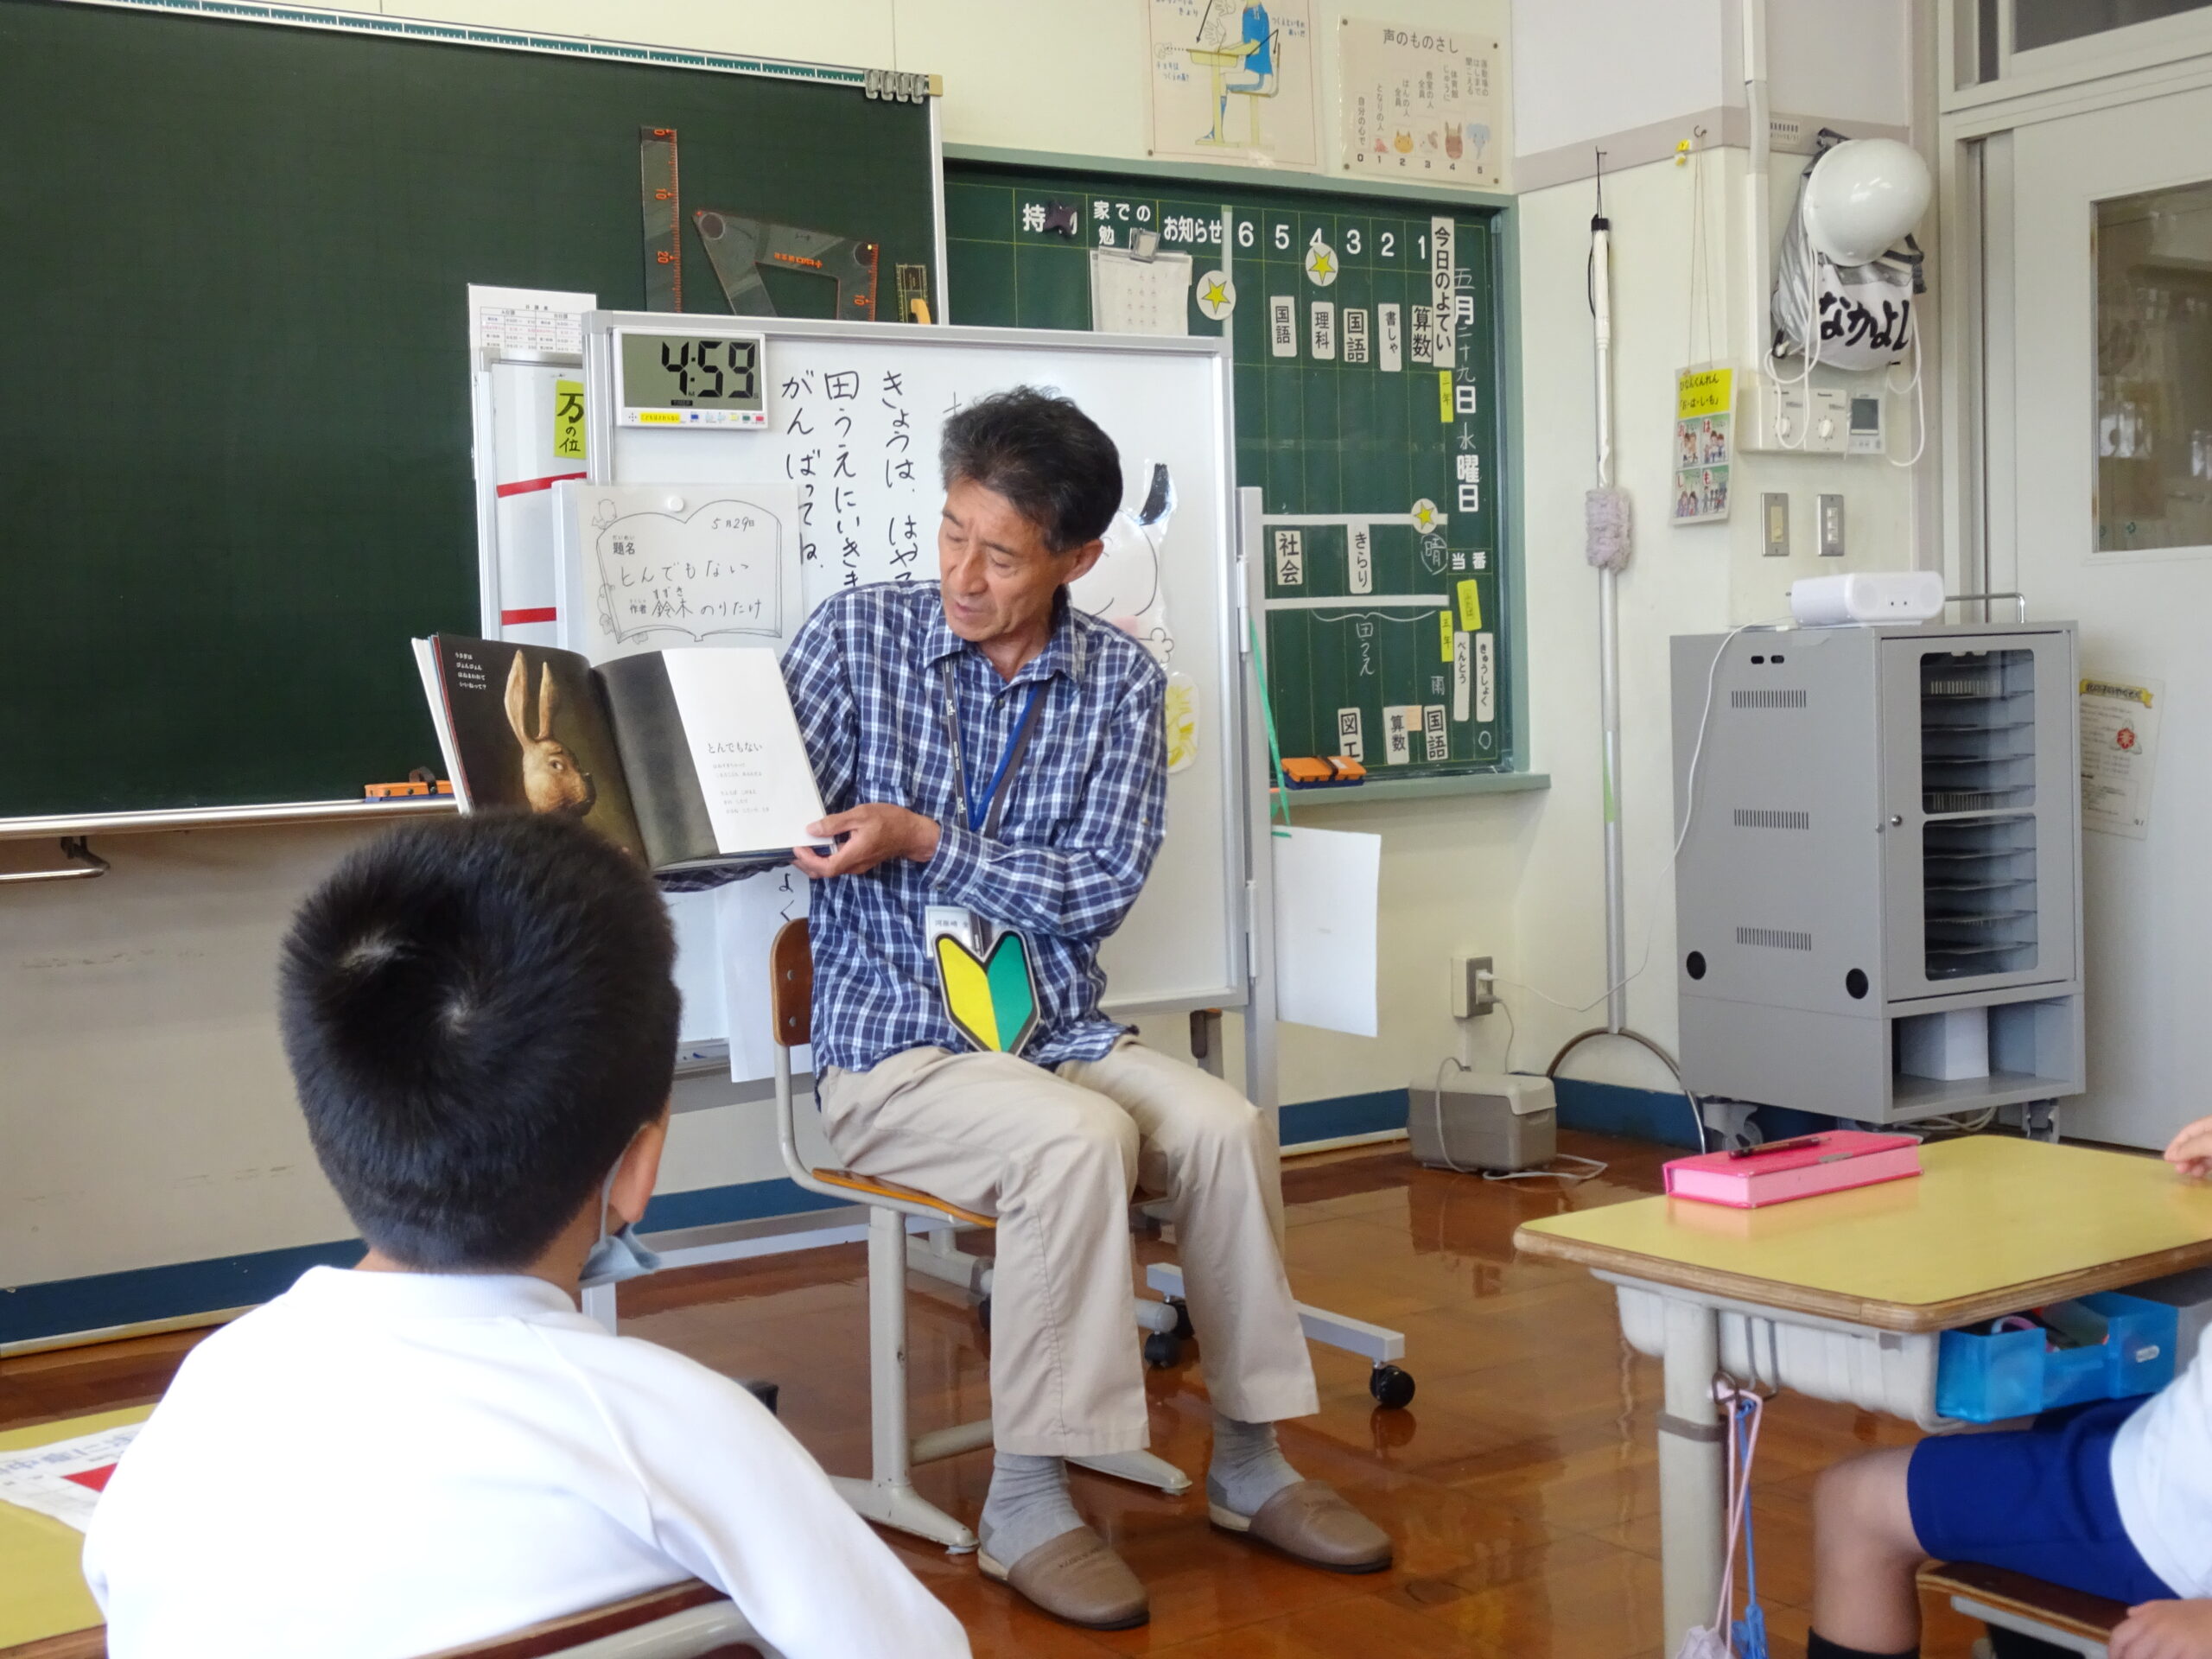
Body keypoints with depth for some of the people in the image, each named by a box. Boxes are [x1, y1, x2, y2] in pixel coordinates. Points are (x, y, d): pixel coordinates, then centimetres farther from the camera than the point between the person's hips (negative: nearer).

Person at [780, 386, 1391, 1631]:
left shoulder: (1123, 678, 3)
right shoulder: (857, 635, -2)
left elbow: (1104, 885, -6)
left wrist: (923, 840, -17)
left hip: (1062, 1033, 3)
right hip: (895, 1051, -3)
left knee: (1224, 1127, -22)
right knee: (1077, 1143, -31)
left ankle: (1250, 1463, -5)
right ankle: (1026, 1503, -19)